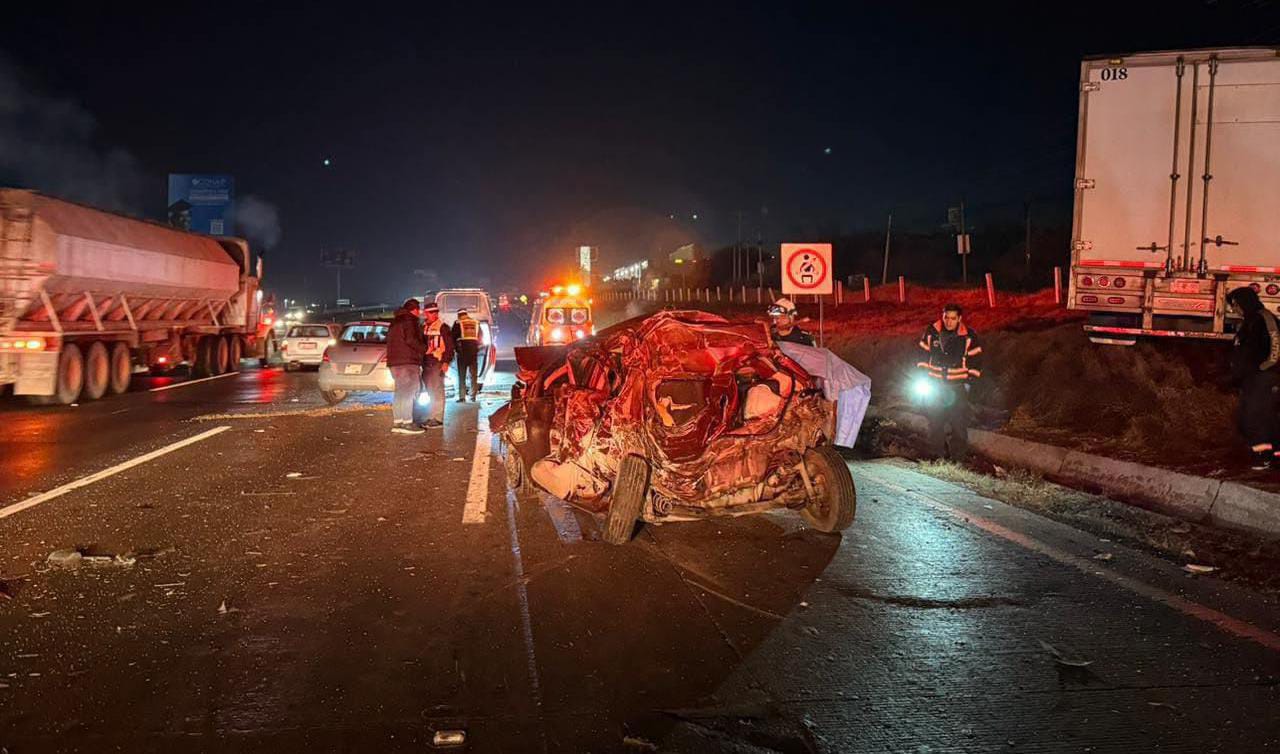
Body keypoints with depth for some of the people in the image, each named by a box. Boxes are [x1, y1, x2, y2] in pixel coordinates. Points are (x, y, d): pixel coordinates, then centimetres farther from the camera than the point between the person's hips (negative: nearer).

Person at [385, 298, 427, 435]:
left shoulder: (395, 321, 21)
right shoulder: (410, 320, -9)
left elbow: (389, 340, 24)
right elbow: (411, 340, -20)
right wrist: (424, 348, -8)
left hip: (394, 362, 9)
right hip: (407, 361, -9)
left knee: (400, 392, 13)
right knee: (409, 392, -9)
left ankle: (397, 423, 13)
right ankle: (407, 423, -13)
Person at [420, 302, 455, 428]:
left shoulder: (443, 327, -6)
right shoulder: (424, 328, 16)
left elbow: (449, 346, -9)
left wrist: (446, 362, -16)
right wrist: (421, 362, 18)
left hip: (437, 363, -8)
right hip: (426, 363, 8)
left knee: (437, 391, -8)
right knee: (430, 392, 11)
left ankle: (437, 418, -9)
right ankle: (434, 416, 19)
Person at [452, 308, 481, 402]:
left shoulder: (457, 324, -3)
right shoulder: (476, 323, 7)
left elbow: (453, 338, -2)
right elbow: (480, 337, 11)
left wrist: (456, 348, 12)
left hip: (462, 351, -3)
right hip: (474, 351, 3)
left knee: (462, 375, 2)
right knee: (473, 375, 9)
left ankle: (462, 397, -3)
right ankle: (473, 396, 6)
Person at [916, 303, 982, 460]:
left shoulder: (969, 336, -7)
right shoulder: (931, 332, -3)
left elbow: (975, 360, 1)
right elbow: (923, 355, 7)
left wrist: (969, 381, -1)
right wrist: (923, 376, 4)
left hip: (957, 386, -2)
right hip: (934, 384, 2)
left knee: (959, 421, -1)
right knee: (935, 420, 9)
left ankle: (959, 454, 9)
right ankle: (938, 452, 22)